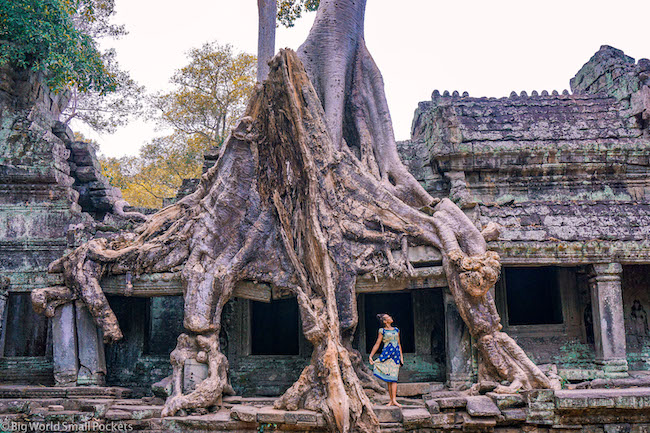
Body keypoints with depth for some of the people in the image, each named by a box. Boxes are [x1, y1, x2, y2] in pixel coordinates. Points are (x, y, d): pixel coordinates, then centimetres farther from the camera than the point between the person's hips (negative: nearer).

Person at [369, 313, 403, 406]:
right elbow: (377, 344, 4)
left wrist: (401, 356, 14)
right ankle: (391, 400, 2)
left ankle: (394, 400, -14)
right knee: (388, 378, -1)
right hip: (386, 354, -2)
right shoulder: (382, 331, 4)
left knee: (393, 377, -8)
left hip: (396, 354, 2)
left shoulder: (396, 330, 16)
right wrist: (371, 356, -1)